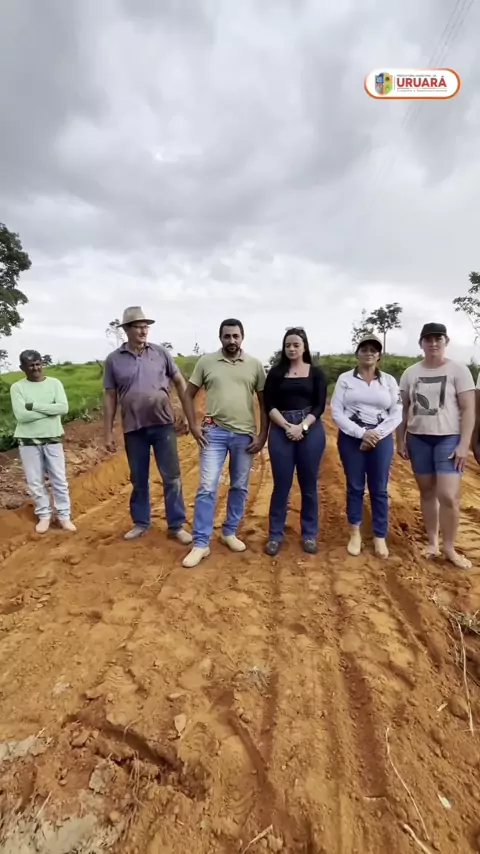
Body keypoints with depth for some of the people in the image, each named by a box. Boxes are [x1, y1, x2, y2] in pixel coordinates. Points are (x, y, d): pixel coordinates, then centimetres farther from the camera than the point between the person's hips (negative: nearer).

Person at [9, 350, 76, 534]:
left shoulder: (54, 383, 0)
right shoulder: (17, 387, -3)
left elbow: (63, 408, -13)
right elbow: (21, 415, -15)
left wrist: (34, 406, -15)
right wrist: (50, 410, -14)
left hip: (52, 439, 0)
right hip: (28, 441, 0)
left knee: (59, 480, 5)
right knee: (35, 482, 7)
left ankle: (64, 515, 18)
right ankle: (44, 515, 24)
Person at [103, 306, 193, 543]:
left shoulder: (160, 352, 2)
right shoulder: (113, 360, 1)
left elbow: (180, 382, 7)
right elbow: (110, 397, 4)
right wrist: (108, 432, 3)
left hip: (163, 425, 0)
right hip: (133, 429, 1)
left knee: (172, 478, 4)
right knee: (138, 480, 13)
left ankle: (176, 525, 17)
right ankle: (140, 523, 30)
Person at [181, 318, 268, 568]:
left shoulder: (255, 365, 4)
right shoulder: (206, 362, 2)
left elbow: (264, 402, 6)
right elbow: (189, 394, 7)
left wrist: (263, 434, 0)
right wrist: (193, 426, -3)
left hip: (245, 435, 2)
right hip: (214, 432, -1)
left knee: (239, 487, 12)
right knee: (207, 487, -4)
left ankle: (230, 532, 31)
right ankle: (200, 544, 6)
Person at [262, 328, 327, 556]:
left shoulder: (316, 372, 6)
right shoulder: (276, 372, 6)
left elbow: (320, 405, -1)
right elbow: (269, 405, -1)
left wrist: (302, 426, -15)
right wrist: (287, 427, -14)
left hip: (311, 430, 0)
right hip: (281, 430, 0)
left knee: (308, 484, 7)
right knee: (281, 484, 3)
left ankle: (309, 534, 22)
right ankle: (275, 535, 16)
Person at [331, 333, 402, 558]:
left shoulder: (389, 381, 7)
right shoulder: (345, 379, 2)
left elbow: (396, 414, 2)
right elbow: (336, 411, -5)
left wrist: (376, 435, -11)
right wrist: (361, 433, -14)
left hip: (381, 439, 1)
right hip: (351, 437, -1)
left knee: (379, 489, 6)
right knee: (355, 487, 7)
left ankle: (380, 537, 19)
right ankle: (355, 533, 22)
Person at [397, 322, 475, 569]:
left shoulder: (458, 370, -3)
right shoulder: (410, 373, 6)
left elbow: (469, 410, -5)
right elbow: (403, 409, 10)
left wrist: (464, 444, -12)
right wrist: (400, 440, 6)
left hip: (449, 439, -3)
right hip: (418, 439, 3)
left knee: (448, 496, -10)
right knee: (427, 492, 10)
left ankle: (449, 549, 9)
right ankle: (432, 541, 24)